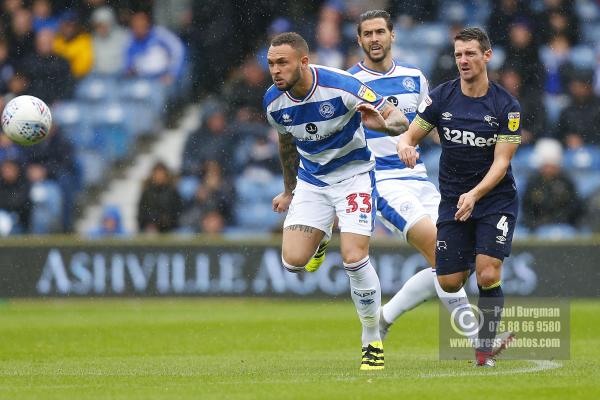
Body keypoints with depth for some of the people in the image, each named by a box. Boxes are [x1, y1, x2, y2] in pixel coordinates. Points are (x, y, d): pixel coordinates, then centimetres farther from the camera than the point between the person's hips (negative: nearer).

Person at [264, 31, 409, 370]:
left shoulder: (341, 86, -25)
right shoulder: (274, 101, -10)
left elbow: (400, 120, -19)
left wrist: (382, 123, -43)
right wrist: (289, 191, 21)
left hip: (353, 175, -4)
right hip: (311, 180, 4)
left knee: (354, 257, -19)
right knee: (293, 261, -12)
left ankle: (373, 341, -1)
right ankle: (321, 237, 26)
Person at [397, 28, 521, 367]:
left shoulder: (507, 106, -11)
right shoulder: (441, 97, -4)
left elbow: (501, 162, -15)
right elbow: (410, 136, -1)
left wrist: (474, 194, -30)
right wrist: (406, 147, -27)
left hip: (496, 198, -3)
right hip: (453, 200, 3)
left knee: (487, 276, -17)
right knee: (449, 282, -2)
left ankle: (486, 346, 3)